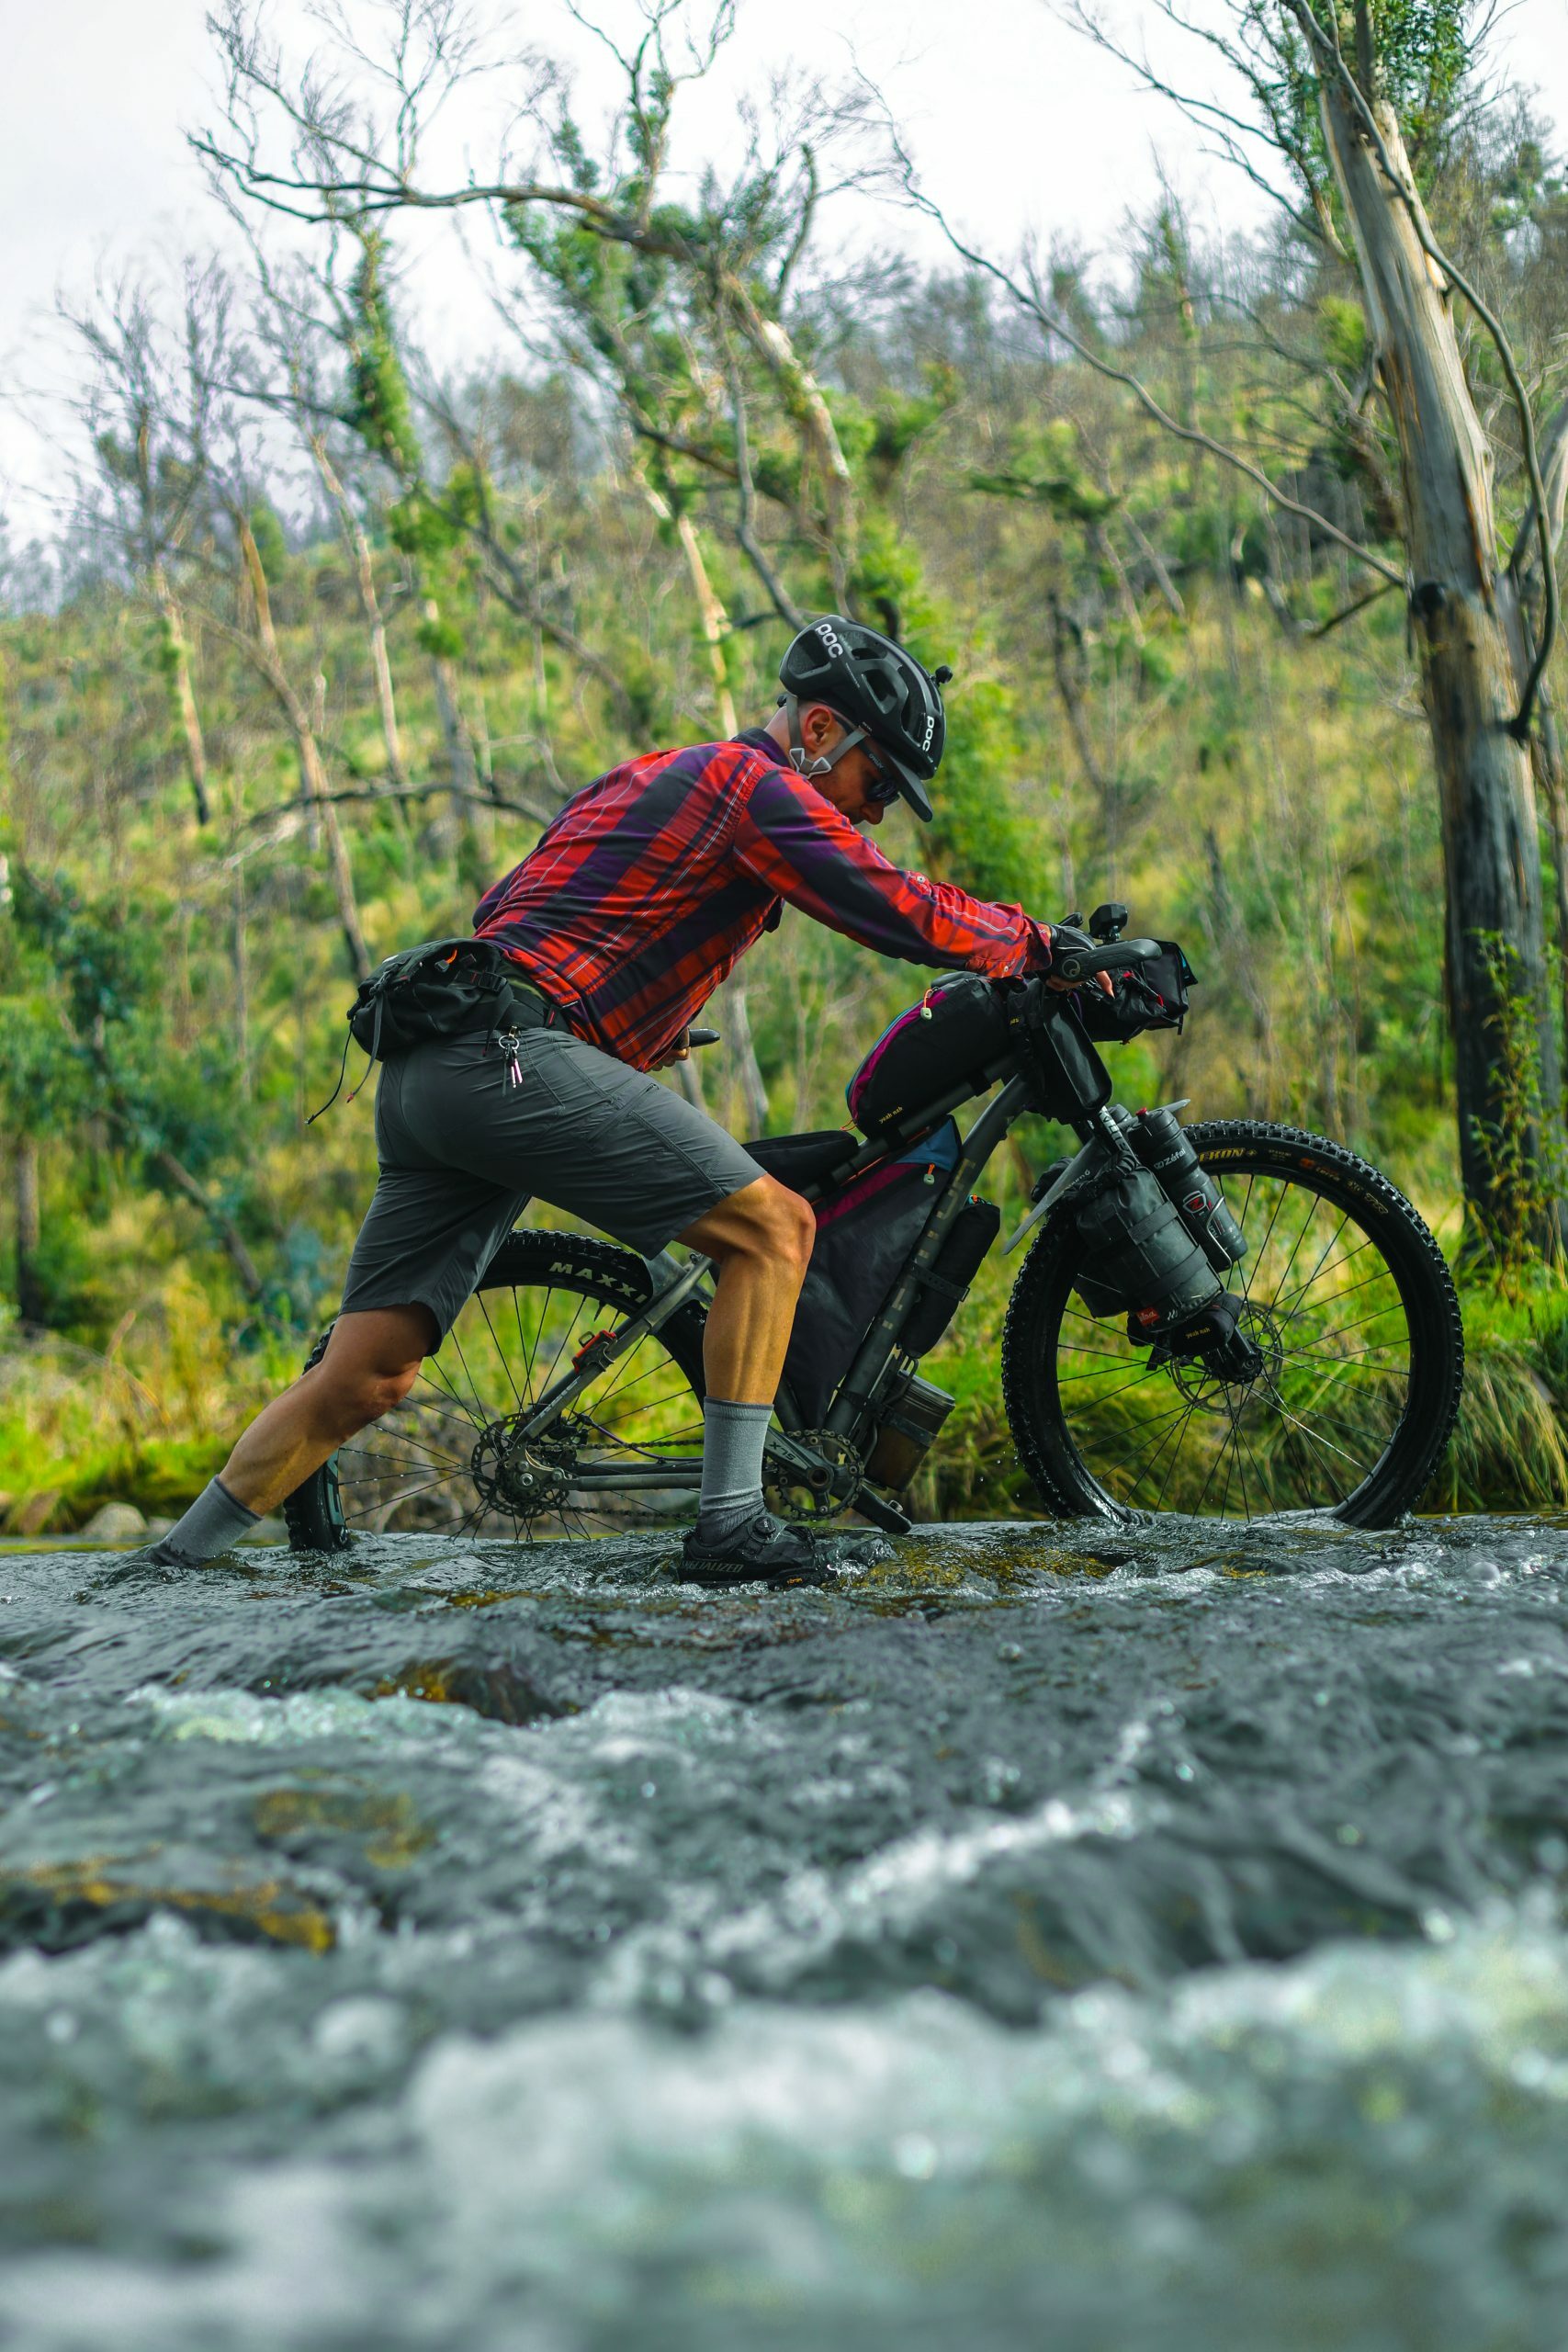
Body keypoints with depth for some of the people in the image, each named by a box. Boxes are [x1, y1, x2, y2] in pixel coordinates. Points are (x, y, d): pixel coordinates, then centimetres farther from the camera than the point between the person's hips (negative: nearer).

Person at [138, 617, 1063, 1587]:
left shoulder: (651, 774, 28)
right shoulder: (758, 787, 0)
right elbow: (908, 914, -5)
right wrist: (1035, 942, 11)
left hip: (422, 1071, 9)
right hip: (513, 1057, -9)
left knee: (366, 1377, 9)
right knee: (774, 1225, -7)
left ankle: (176, 1561, 13)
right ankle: (731, 1523, -7)